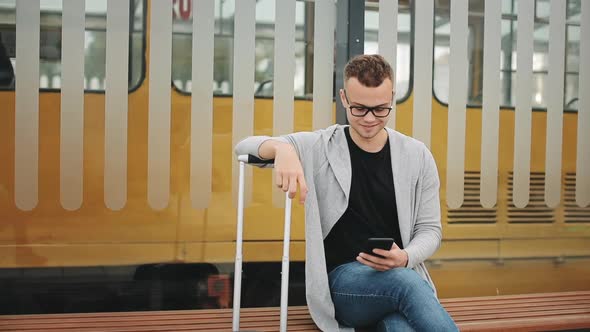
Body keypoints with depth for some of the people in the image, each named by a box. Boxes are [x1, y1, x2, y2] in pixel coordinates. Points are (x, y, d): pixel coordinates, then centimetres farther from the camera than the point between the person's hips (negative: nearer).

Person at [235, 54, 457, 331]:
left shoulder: (417, 156, 6)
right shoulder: (320, 147, 2)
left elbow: (429, 229, 10)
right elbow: (245, 146, 2)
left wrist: (404, 258, -14)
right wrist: (282, 148, -22)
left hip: (401, 275, 1)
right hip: (342, 278, -1)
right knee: (407, 284, -35)